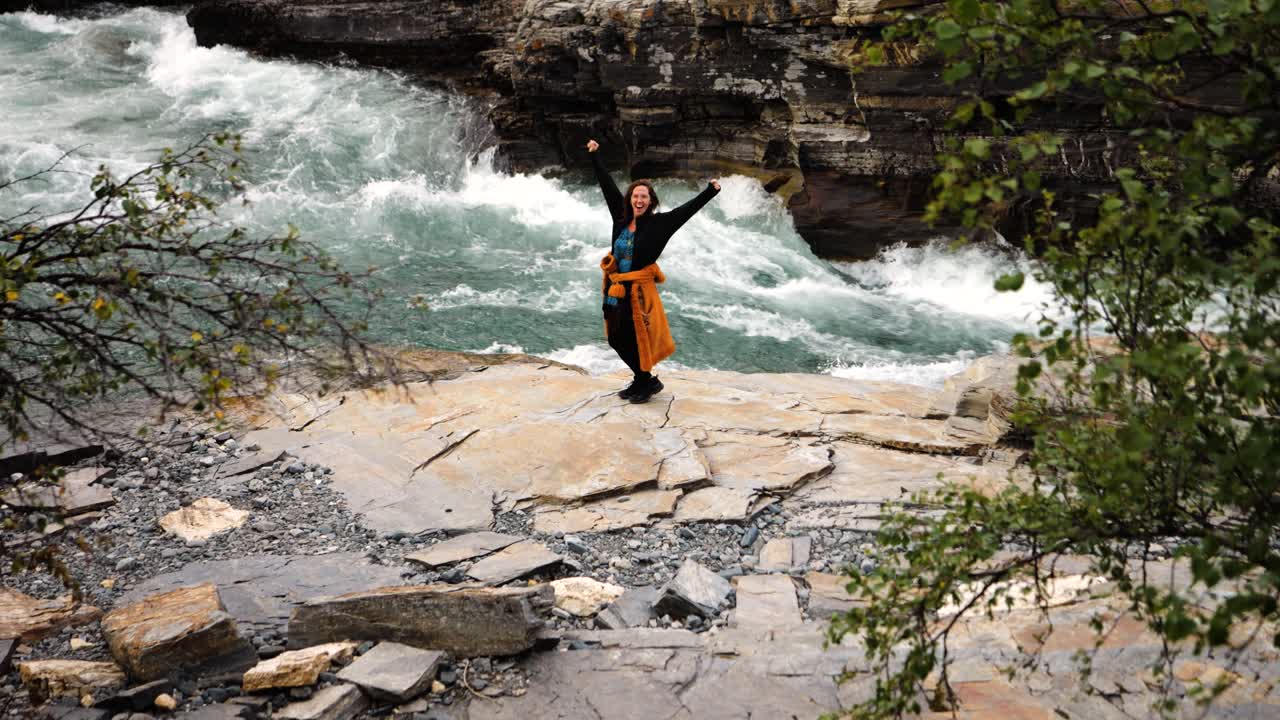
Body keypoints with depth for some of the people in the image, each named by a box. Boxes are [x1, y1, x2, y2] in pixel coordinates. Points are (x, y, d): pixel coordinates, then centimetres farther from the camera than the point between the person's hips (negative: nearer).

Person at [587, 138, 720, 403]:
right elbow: (607, 185, 10)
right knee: (616, 339, 12)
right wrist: (594, 156, 14)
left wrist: (710, 191, -24)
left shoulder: (658, 223, -8)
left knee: (636, 339, 2)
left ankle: (646, 383, 24)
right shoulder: (621, 217, 3)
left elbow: (687, 209, -14)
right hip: (616, 289, 5)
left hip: (639, 289, -5)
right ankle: (643, 380, 31)